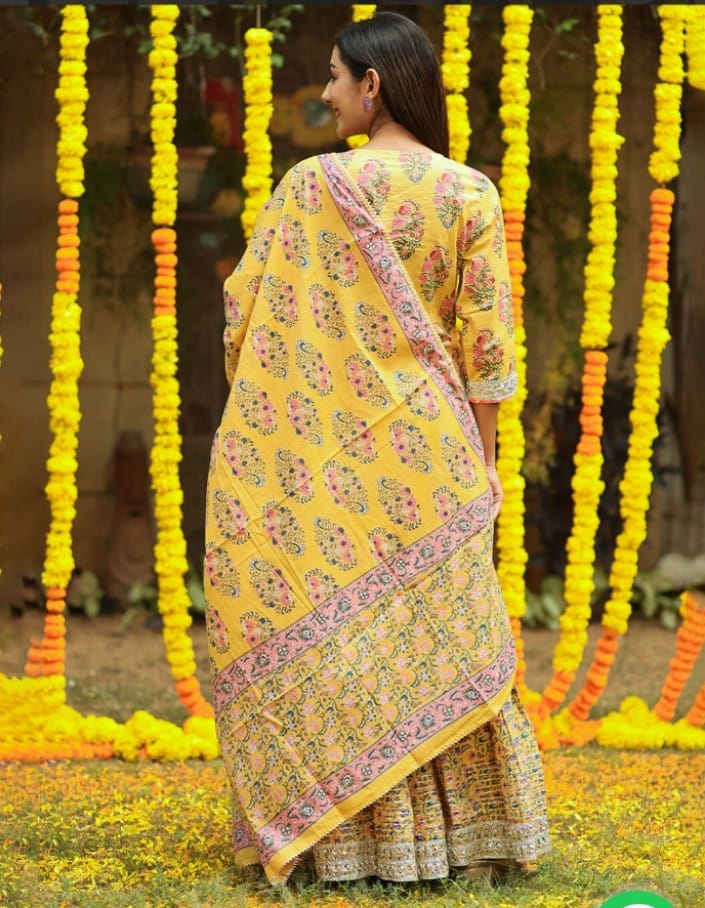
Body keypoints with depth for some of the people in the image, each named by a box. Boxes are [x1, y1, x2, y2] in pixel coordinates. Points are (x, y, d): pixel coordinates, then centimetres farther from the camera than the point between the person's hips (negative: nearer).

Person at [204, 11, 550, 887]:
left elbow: (242, 312, -2)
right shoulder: (470, 195, -2)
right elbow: (486, 347, -3)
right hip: (426, 453, 2)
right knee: (435, 634, 10)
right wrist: (480, 461, 5)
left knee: (316, 631, 6)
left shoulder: (310, 186, -6)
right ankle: (457, 826, 15)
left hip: (322, 454, -2)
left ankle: (340, 829, 10)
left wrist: (265, 425, 10)